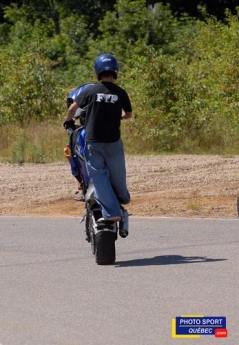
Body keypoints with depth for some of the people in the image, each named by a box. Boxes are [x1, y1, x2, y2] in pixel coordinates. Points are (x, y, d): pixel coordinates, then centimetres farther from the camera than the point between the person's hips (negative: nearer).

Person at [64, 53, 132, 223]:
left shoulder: (91, 91, -7)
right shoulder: (121, 93, -5)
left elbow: (73, 108, 5)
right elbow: (128, 114, 10)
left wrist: (68, 121, 25)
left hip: (93, 141, -1)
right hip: (113, 141, 1)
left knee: (98, 176, 3)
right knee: (116, 172, 21)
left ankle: (111, 211, -3)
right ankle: (123, 198, 44)